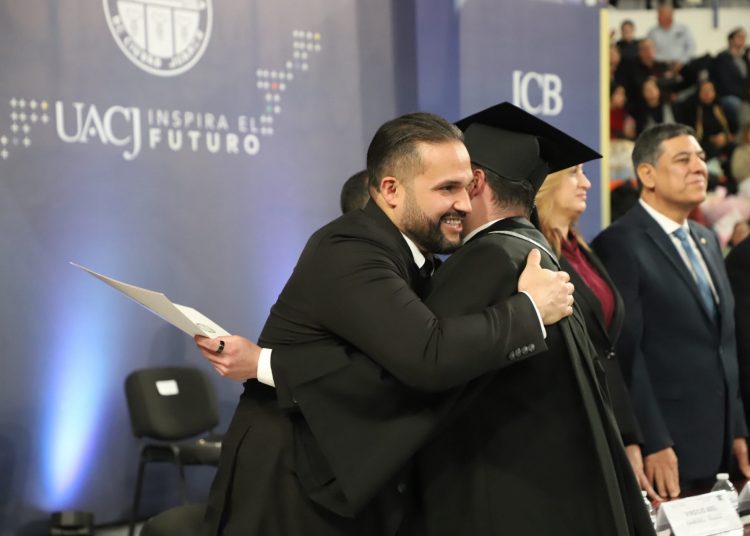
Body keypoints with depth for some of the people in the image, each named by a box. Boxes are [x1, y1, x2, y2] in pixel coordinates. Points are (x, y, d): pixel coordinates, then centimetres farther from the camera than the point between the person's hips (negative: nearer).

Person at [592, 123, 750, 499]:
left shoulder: (707, 241, 16)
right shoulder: (620, 245, -11)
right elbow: (625, 354, -15)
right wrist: (652, 444, -18)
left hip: (716, 447, 7)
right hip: (665, 450, -7)